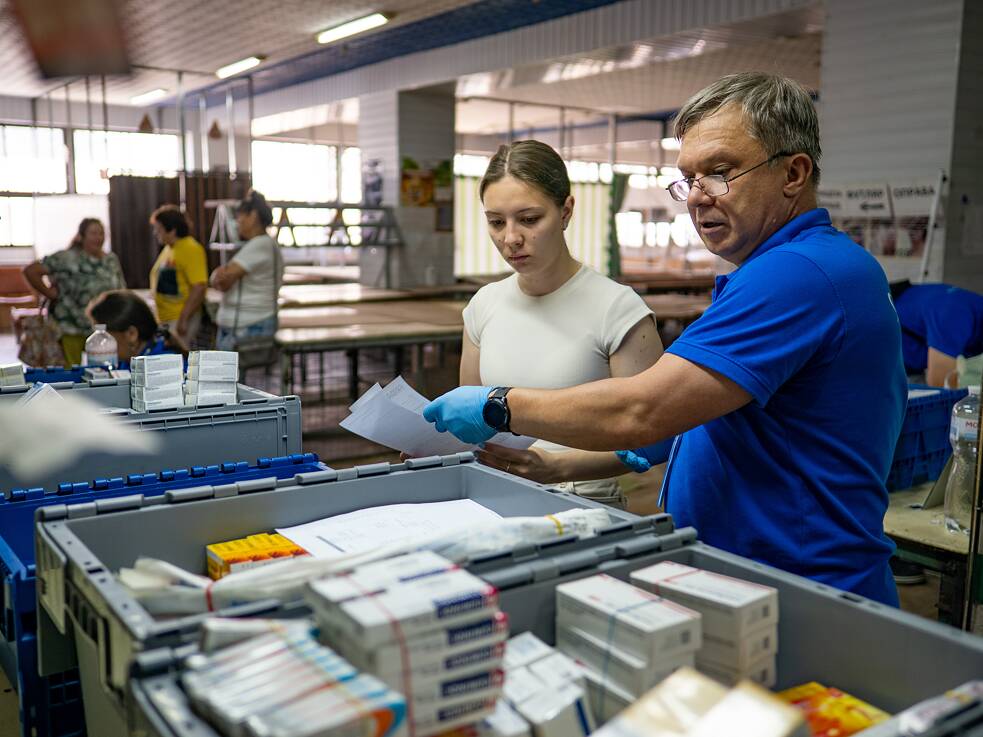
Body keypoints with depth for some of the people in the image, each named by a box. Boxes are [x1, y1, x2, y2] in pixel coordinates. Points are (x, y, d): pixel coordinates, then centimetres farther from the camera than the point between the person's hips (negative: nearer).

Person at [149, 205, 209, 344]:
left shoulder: (190, 249, -13)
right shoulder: (168, 249, 14)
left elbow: (199, 287, -21)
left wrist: (183, 320, -23)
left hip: (182, 318, -9)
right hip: (164, 319, 9)